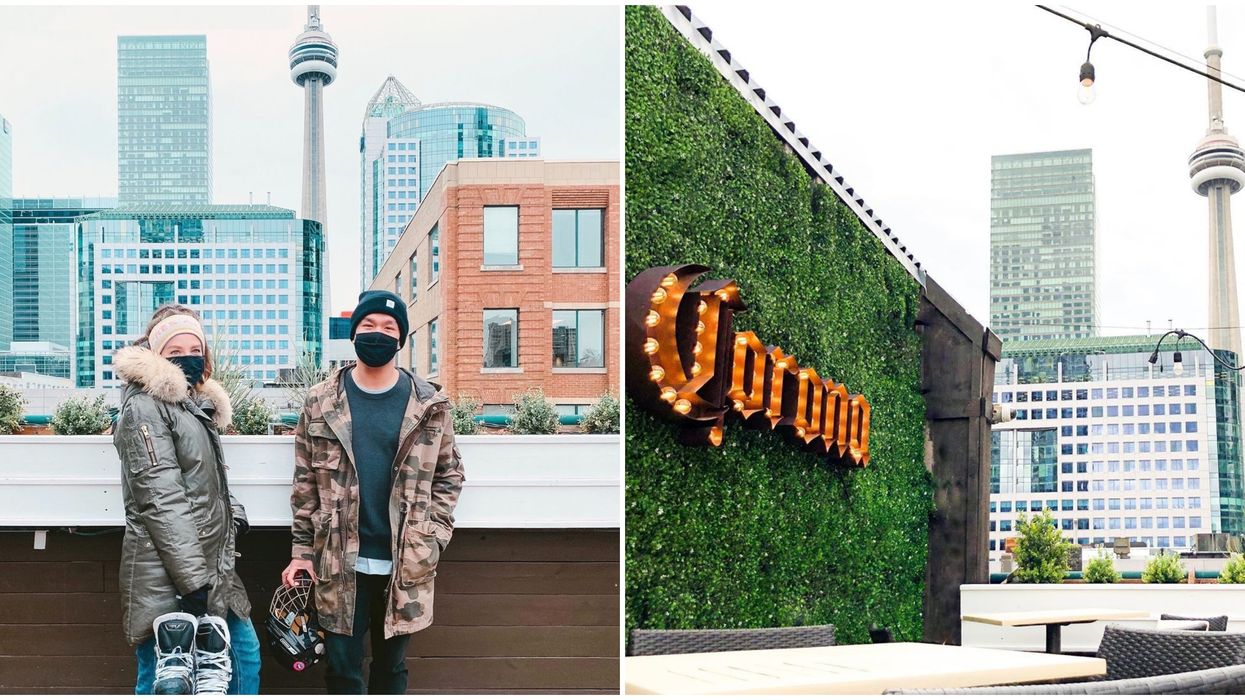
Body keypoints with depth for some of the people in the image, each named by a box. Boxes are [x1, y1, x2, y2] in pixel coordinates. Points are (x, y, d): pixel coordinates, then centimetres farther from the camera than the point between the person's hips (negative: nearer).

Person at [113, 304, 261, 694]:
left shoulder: (199, 405, 18)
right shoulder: (145, 406, -10)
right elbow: (161, 499, -18)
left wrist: (233, 510, 8)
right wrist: (193, 581, -22)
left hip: (211, 569, 10)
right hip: (166, 578, -9)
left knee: (245, 654, 16)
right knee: (167, 683, -6)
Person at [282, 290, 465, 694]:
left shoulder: (429, 405, 1)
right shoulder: (322, 403, 2)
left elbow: (449, 474, 6)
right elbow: (305, 482, 4)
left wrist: (432, 537, -4)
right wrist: (302, 550, 1)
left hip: (405, 565, 0)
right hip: (341, 563, 0)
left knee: (391, 667, 12)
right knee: (342, 669, 2)